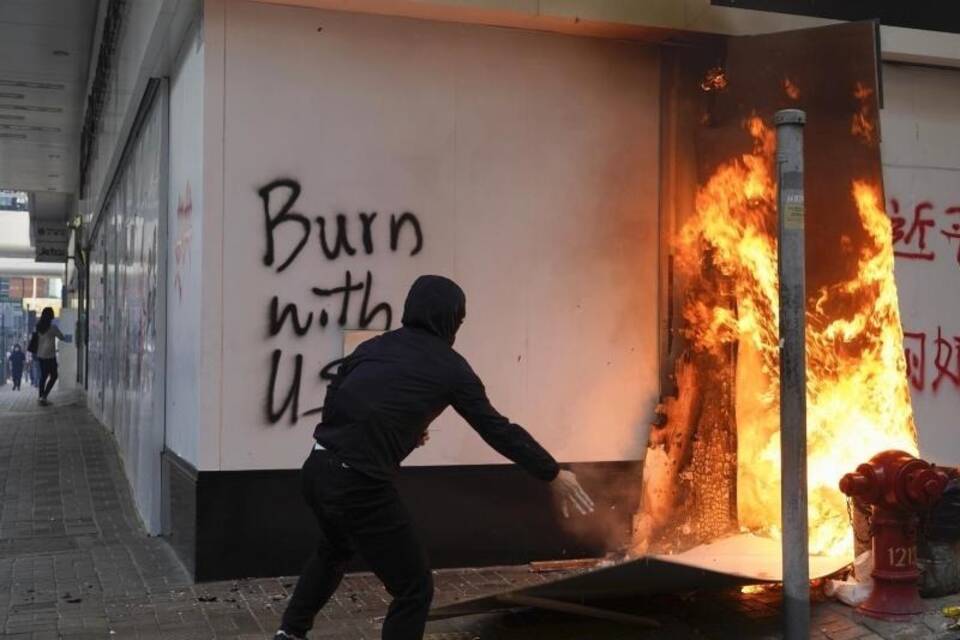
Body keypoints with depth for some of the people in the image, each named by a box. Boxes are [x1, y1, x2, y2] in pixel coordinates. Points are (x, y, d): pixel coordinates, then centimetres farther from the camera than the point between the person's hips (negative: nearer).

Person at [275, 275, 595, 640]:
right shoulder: (450, 367, 0)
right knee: (414, 589, 8)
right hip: (360, 485, -7)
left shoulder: (375, 345, 15)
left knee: (335, 550, 38)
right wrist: (553, 474, 13)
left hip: (318, 468, 7)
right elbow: (498, 430, 3)